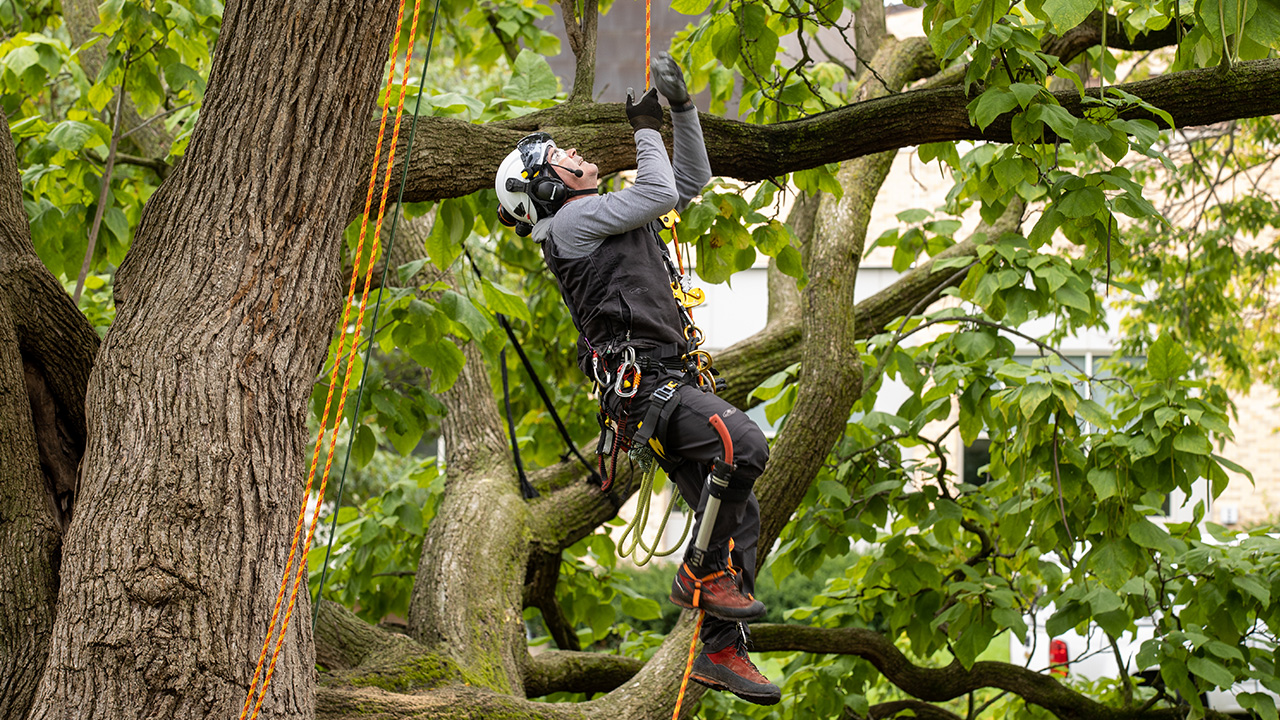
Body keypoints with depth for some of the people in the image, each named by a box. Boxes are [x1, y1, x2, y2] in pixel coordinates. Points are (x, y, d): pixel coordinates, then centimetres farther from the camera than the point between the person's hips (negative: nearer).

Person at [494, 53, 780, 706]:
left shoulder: (609, 217, 25)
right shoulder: (570, 222, -3)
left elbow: (691, 181, 30)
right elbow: (659, 193, -11)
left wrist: (682, 108, 21)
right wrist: (646, 130, 5)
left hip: (670, 382, 10)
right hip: (640, 381, -10)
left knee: (737, 515, 5)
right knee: (746, 445, -30)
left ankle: (720, 652, 8)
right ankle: (701, 574, -17)